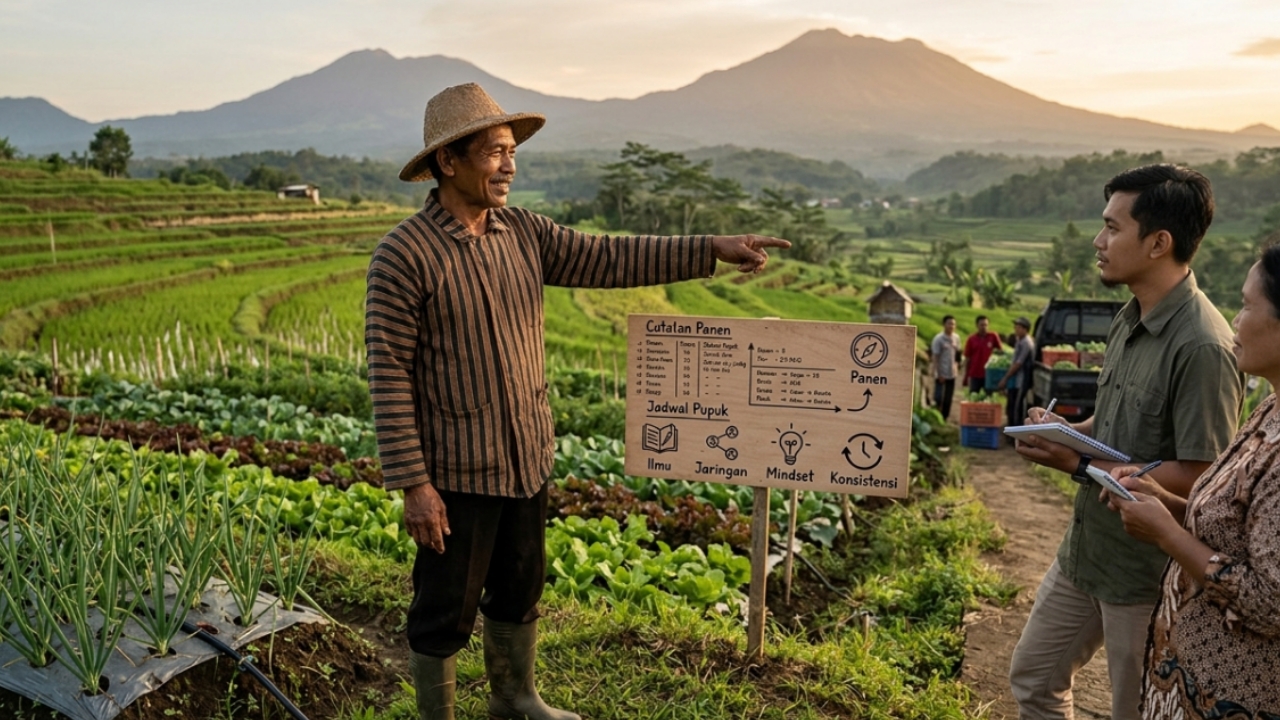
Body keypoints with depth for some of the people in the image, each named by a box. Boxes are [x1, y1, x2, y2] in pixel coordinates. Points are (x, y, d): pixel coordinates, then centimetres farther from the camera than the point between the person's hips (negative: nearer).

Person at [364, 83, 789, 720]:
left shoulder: (522, 233, 3)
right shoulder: (403, 255, -17)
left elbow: (610, 259, 1)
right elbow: (389, 376, -17)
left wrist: (712, 249, -6)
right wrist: (413, 484, -18)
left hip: (527, 460, 7)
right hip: (456, 473, -7)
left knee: (519, 590, 23)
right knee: (447, 611, 9)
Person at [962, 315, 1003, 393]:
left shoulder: (993, 337, -2)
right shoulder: (971, 339, 0)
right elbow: (967, 358, 3)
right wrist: (966, 375, 3)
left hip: (989, 374, 0)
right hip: (975, 375, 0)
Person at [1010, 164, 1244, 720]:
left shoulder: (1202, 347, -24)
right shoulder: (1130, 318, 5)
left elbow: (1198, 478, -24)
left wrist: (1079, 463, -23)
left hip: (1147, 569, -8)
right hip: (1087, 547, 8)